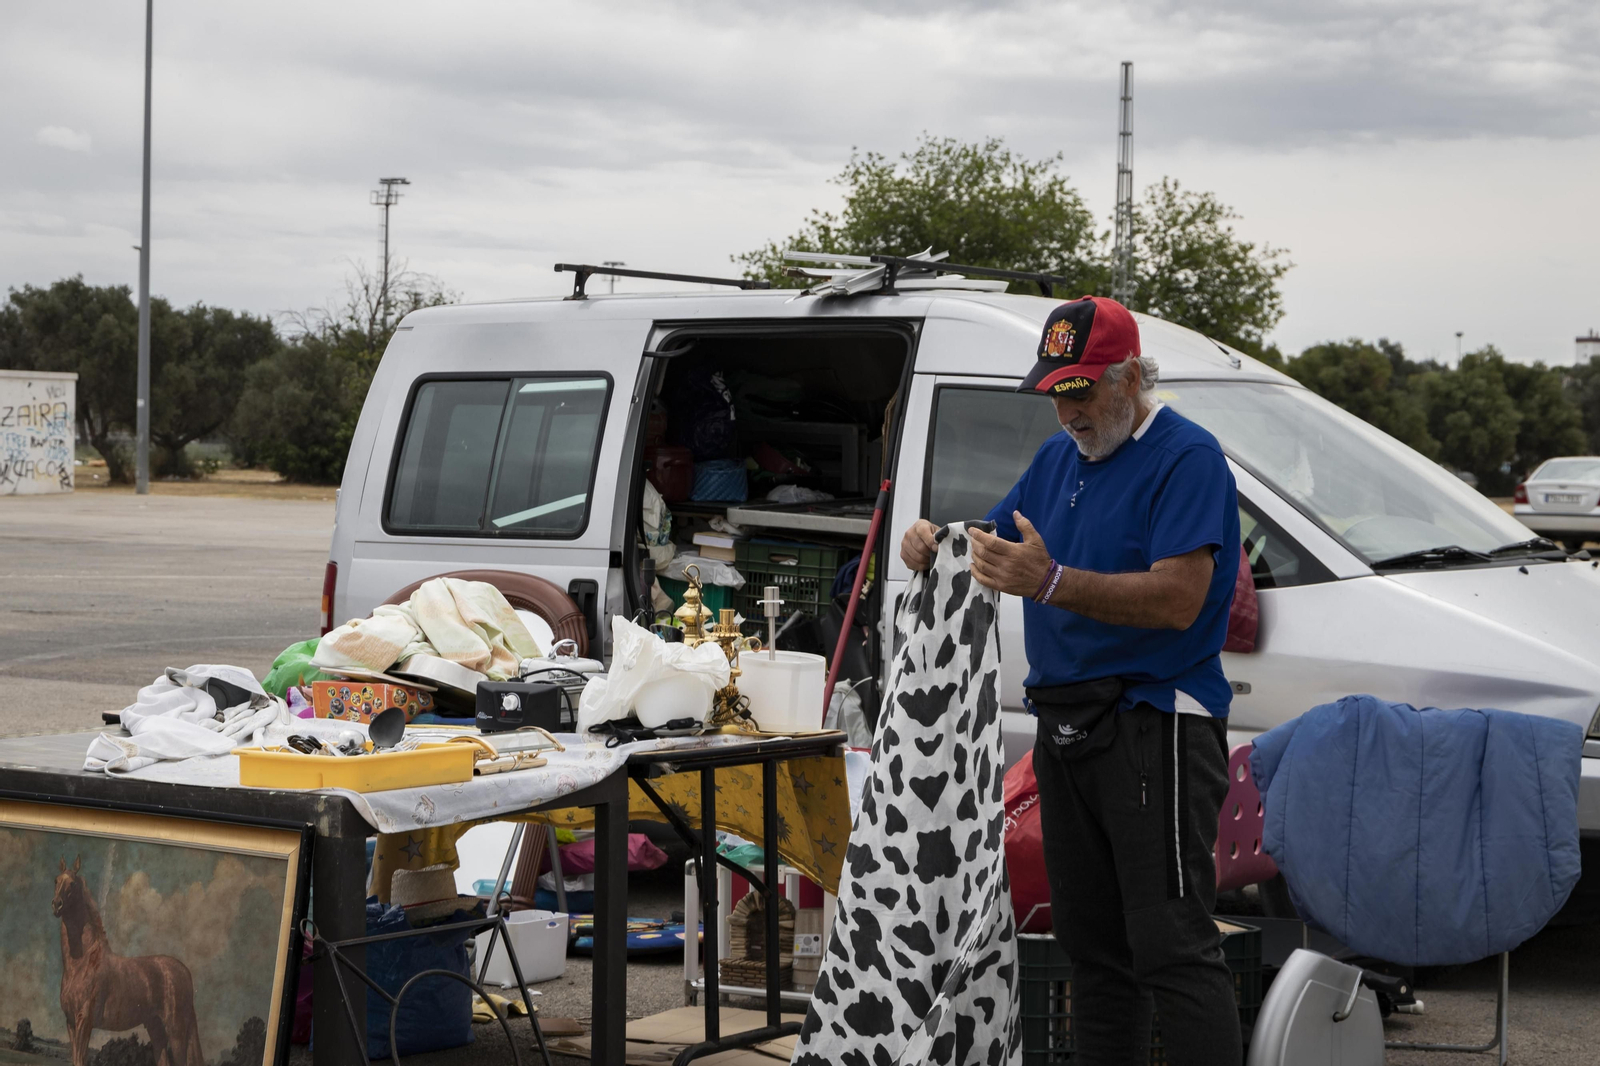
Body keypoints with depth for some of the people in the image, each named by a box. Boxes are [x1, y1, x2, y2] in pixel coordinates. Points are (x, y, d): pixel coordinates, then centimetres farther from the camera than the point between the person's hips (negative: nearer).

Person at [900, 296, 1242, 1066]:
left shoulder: (1188, 457, -10)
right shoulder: (1058, 457, 17)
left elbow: (1178, 599, -21)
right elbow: (996, 541, 22)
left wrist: (1052, 582, -29)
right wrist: (932, 544, -1)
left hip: (1153, 732, -8)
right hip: (1065, 727, 8)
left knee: (1171, 947, -12)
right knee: (1091, 942, 12)